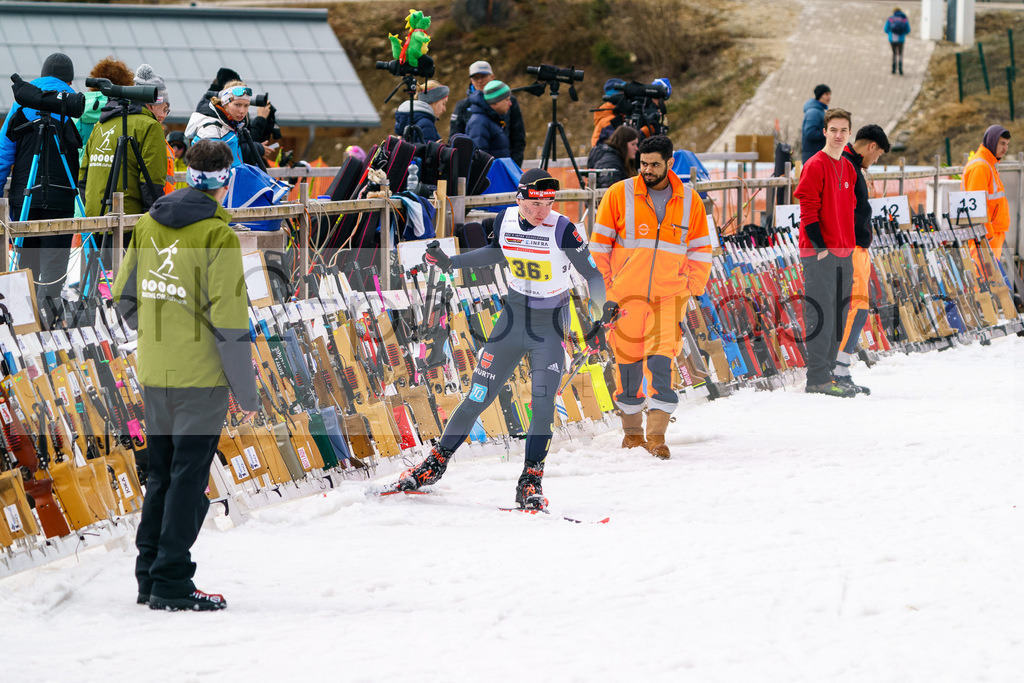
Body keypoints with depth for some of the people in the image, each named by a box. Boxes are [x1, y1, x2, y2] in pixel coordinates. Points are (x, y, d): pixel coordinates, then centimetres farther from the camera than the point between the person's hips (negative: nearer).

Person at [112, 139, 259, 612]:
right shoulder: (217, 235, -14)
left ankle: (149, 576, 20)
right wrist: (246, 391, -10)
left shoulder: (148, 225, 7)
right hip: (201, 377, -6)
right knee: (189, 479, -1)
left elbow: (124, 296, 13)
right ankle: (171, 583, -1)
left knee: (160, 475, 16)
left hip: (153, 373, 6)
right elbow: (228, 319, -16)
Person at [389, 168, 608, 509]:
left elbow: (591, 273, -14)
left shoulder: (562, 230, -19)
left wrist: (599, 307, -29)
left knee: (543, 404, -15)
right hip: (513, 317, 3)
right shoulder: (505, 220, -5)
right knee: (478, 398, 4)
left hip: (550, 326, -3)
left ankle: (530, 483, -3)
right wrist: (450, 262, 12)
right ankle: (437, 462, 20)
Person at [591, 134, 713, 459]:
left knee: (661, 358, -13)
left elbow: (700, 250, 11)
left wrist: (689, 289, 3)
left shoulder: (689, 200, 4)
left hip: (669, 295, 0)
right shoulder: (619, 194, -1)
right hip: (626, 294, 0)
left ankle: (656, 435, -14)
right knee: (628, 358, 4)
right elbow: (600, 244, 4)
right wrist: (609, 286, 0)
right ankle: (632, 431, 20)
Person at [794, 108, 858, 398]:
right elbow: (808, 208, -13)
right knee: (820, 316, -9)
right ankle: (818, 379, -9)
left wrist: (850, 244, 15)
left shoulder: (848, 168, 15)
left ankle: (828, 372, 16)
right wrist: (820, 246, -18)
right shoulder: (815, 166, -9)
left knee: (838, 316, 10)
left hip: (843, 253, 8)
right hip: (819, 253, -8)